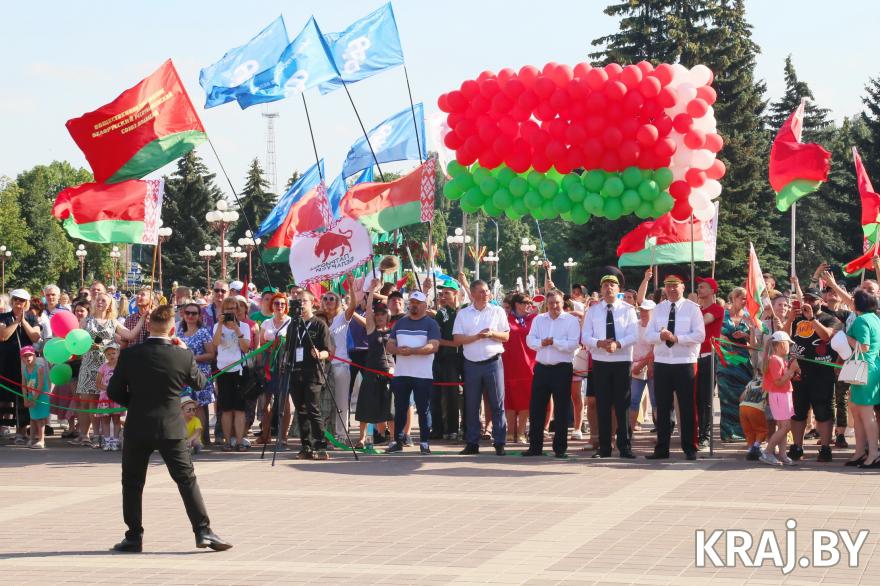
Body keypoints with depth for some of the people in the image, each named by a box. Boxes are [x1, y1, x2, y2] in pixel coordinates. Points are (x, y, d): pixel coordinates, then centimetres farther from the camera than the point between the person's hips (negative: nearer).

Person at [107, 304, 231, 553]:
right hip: (171, 428, 0)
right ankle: (203, 531, 1)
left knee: (132, 482, 12)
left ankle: (134, 537, 12)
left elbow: (114, 392, 0)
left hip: (138, 429, 0)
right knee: (187, 479, 6)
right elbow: (199, 383, 9)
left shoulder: (129, 355, -7)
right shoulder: (184, 356, -8)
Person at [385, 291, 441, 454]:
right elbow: (389, 345, 12)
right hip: (401, 373, 5)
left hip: (423, 374, -5)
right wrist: (398, 350, -11)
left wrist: (412, 351, -23)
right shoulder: (400, 323, 16)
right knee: (400, 408, 7)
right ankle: (398, 441, 13)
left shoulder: (431, 323, 0)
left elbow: (433, 346, -13)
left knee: (423, 409, -1)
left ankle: (425, 442, 3)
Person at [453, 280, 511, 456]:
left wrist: (492, 334, -15)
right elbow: (457, 338, -1)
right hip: (471, 364, 1)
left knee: (497, 404, -2)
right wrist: (477, 336, -13)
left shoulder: (498, 311, 6)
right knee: (471, 405, 4)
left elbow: (506, 336, 4)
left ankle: (499, 443, 2)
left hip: (493, 362, -1)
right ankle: (472, 443, 10)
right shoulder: (463, 314, 6)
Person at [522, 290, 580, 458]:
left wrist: (554, 342, -15)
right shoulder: (538, 320, 13)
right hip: (541, 368, 4)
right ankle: (535, 446, 12)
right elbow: (530, 340, 3)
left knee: (561, 410, 0)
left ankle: (560, 448, 7)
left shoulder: (571, 320, -1)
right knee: (536, 408, 5)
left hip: (562, 369, -4)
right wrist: (541, 343, -15)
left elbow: (573, 344, -12)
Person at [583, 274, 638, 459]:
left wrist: (617, 344, -22)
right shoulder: (593, 311, 8)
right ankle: (604, 447, 6)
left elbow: (634, 335, -6)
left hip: (622, 362, -1)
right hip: (600, 362, 1)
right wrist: (599, 343, -18)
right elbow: (585, 337, 2)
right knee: (603, 405, 1)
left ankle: (625, 447, 3)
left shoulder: (627, 310, 3)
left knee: (622, 405, -1)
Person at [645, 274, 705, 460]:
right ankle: (662, 449, 11)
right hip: (661, 363, 4)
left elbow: (700, 335, -10)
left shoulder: (692, 308, -1)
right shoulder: (659, 309, 12)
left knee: (687, 407, 0)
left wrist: (676, 338, -20)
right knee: (662, 407, 6)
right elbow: (648, 335, 6)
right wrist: (661, 336, -16)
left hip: (685, 363, -4)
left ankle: (690, 448, 7)